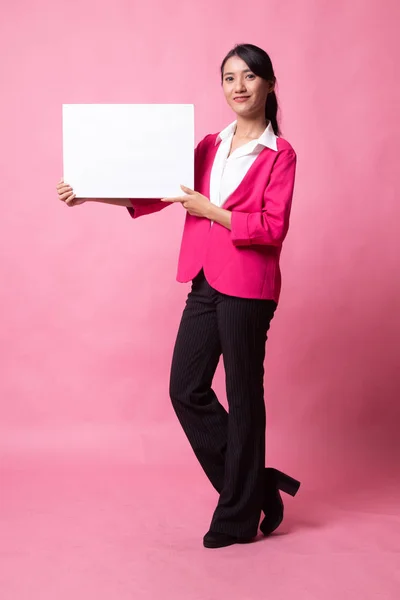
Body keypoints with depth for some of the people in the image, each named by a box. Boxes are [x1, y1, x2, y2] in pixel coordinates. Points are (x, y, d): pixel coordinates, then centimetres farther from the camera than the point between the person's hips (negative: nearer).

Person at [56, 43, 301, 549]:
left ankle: (239, 517, 18)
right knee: (186, 389, 7)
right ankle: (257, 487, 23)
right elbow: (161, 192, 12)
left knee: (243, 397, 3)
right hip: (205, 283, 7)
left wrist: (208, 210, -16)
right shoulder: (210, 145, 13)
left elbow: (273, 228, -13)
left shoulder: (279, 155, -4)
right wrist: (92, 193, 3)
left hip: (247, 287, -7)